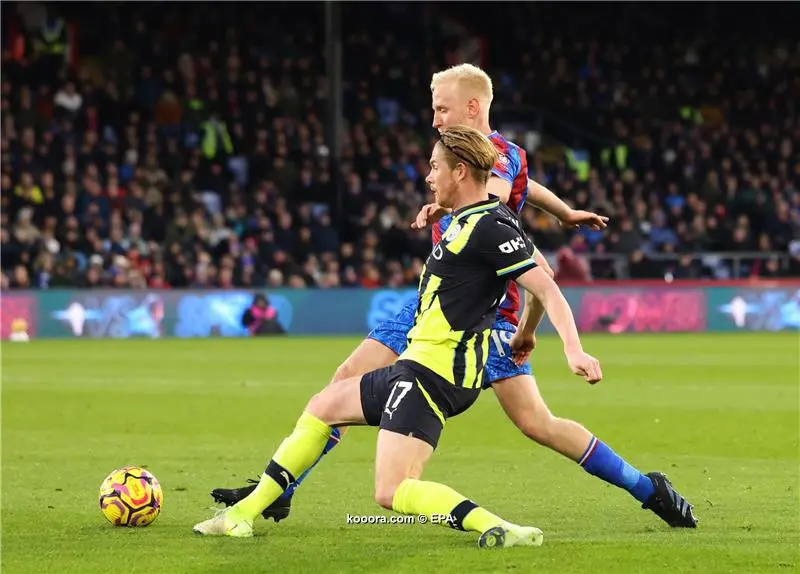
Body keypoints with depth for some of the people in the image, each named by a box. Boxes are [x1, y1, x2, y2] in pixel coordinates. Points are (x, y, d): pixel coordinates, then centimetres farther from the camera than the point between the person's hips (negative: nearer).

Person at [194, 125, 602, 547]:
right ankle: (244, 514, 30)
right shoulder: (467, 220, 11)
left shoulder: (489, 228, -17)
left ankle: (498, 530, -29)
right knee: (322, 407, 24)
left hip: (433, 374, -11)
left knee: (391, 492, -20)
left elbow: (547, 289, -21)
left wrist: (573, 349, -30)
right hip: (419, 365, 11)